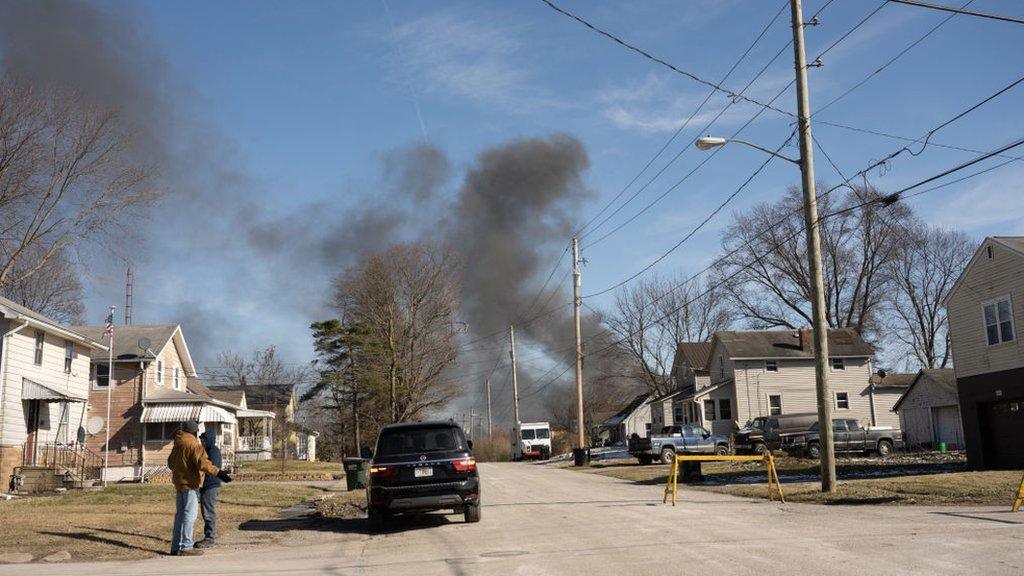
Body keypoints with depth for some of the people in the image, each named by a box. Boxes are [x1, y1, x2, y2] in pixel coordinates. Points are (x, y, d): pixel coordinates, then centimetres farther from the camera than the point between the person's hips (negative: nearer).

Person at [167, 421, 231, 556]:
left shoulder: (178, 444, 14)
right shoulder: (193, 444, -14)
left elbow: (171, 462, 27)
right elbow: (202, 462, -25)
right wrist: (218, 473, -30)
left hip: (179, 483, 9)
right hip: (190, 483, -9)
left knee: (180, 514, 14)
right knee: (190, 514, -7)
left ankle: (176, 546, 18)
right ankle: (185, 547, -8)